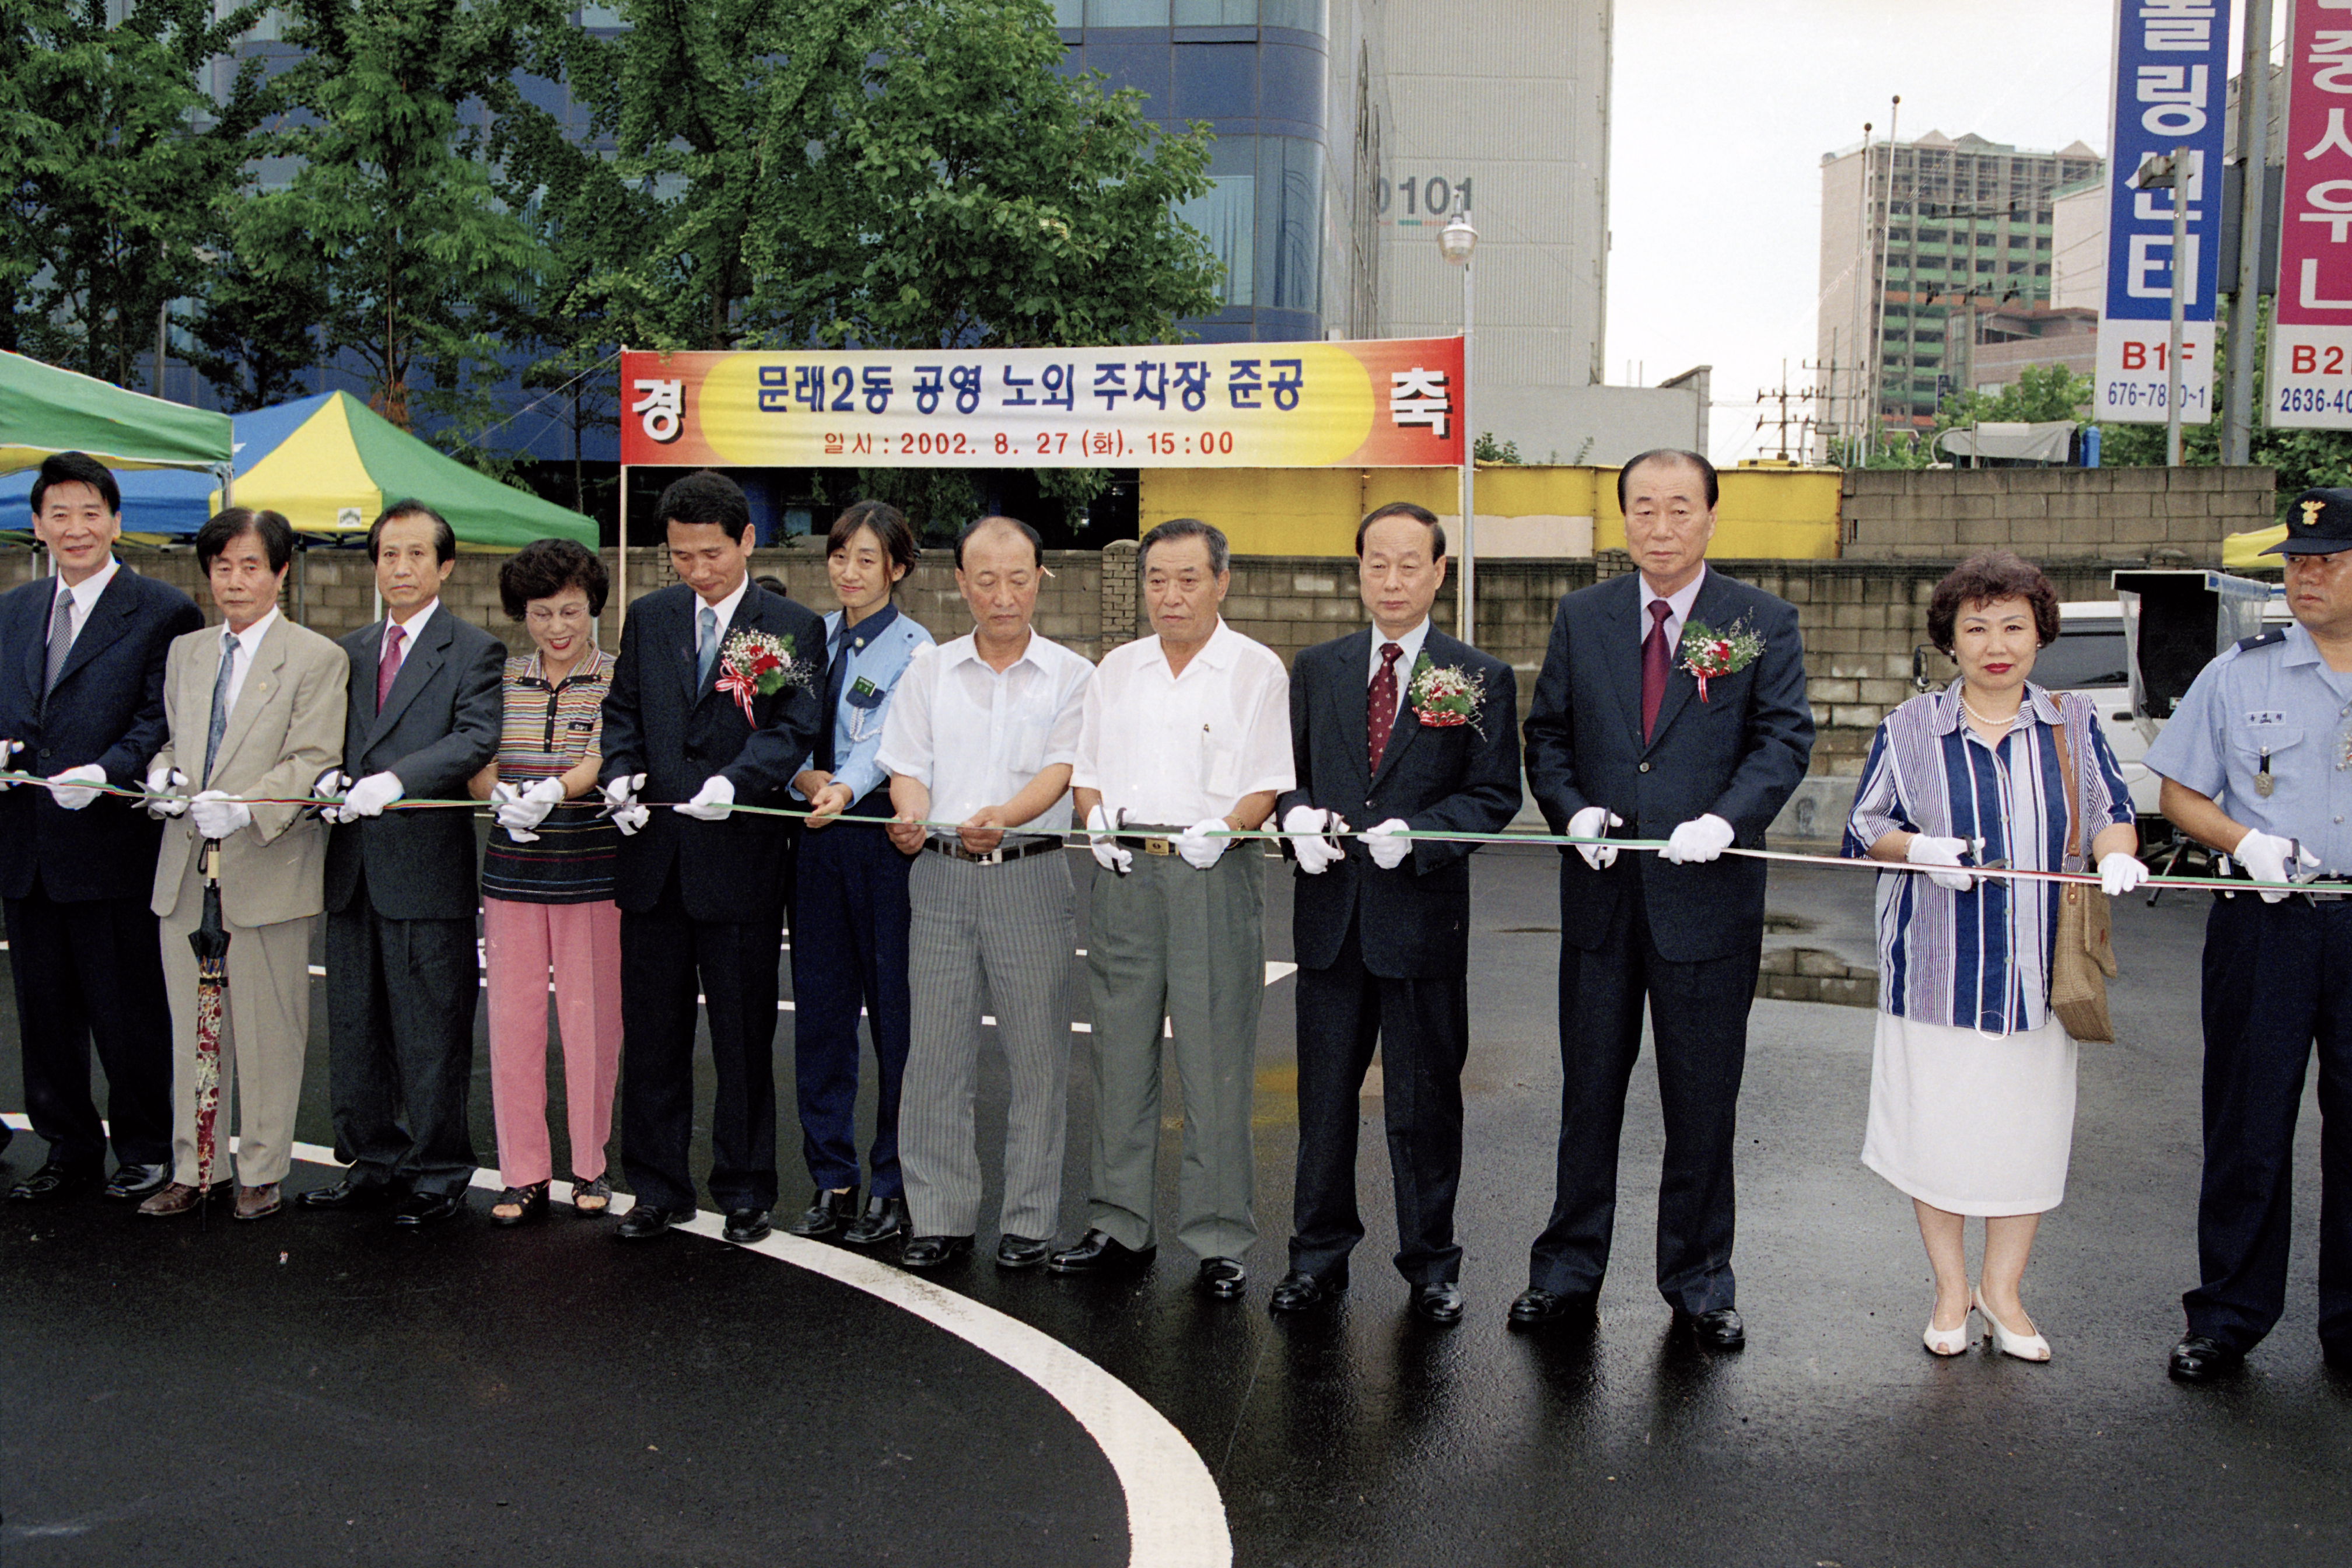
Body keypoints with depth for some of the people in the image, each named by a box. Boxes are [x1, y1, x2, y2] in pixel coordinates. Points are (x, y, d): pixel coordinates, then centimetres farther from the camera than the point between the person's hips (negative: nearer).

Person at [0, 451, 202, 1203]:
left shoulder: (164, 612, -5)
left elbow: (163, 721, -11)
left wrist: (105, 772, -25)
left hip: (112, 843, -6)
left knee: (127, 1012, 3)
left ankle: (145, 1151, 18)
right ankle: (70, 1150, 27)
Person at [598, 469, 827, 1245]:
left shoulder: (794, 628, -1)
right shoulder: (649, 618, 12)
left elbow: (795, 727, -10)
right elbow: (623, 709, 14)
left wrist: (735, 782, -26)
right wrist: (621, 772, -6)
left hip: (740, 857, -4)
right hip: (653, 859, 4)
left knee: (744, 1036, 6)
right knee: (652, 1034, 11)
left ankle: (744, 1190, 20)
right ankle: (658, 1187, 24)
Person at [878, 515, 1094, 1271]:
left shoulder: (1071, 675, 2)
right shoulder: (927, 672, 10)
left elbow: (1060, 771, -10)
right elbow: (909, 769, 7)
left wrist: (1001, 817, -29)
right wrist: (910, 818, -16)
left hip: (1032, 874, -2)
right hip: (941, 874, 2)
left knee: (1036, 1054, 3)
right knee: (937, 1051, 4)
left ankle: (1029, 1221, 14)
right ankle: (941, 1217, 15)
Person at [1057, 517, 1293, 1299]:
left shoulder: (1256, 669, 2)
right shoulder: (1118, 668, 15)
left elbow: (1270, 782, -3)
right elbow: (1086, 768, 18)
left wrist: (1225, 828, -20)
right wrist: (1099, 823, -1)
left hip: (1215, 876, -4)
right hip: (1126, 875, 5)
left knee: (1216, 1063, -1)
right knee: (1121, 1053, 9)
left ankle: (1219, 1240, 9)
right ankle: (1121, 1226, 19)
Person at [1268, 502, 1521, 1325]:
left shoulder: (1481, 680, 1)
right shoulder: (1316, 670, 10)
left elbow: (1495, 794, -2)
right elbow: (1289, 771, 14)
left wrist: (1416, 832, -17)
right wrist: (1298, 818, -7)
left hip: (1423, 915, -2)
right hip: (1330, 915, 3)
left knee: (1424, 1101, 7)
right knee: (1324, 1095, 10)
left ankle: (1430, 1262, 21)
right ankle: (1320, 1252, 24)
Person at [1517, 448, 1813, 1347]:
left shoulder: (1763, 623, 1)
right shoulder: (1582, 617, 8)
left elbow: (1784, 738, -5)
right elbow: (1547, 733, 9)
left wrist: (1725, 819, -21)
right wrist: (1572, 809, -10)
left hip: (1709, 897, -2)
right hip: (1601, 897, 2)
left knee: (1703, 1105, 7)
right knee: (1588, 1095, 11)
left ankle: (1699, 1284, 24)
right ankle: (1567, 1274, 23)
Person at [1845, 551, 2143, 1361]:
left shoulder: (2073, 723, 7)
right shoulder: (1910, 728, 2)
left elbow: (2111, 814, 8)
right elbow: (1864, 827, 4)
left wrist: (2117, 855, -14)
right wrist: (1922, 849, -16)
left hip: (2040, 966, 2)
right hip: (1936, 966, -1)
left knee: (2029, 1127, 6)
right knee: (1937, 1126, 3)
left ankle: (2002, 1290, 24)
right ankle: (1951, 1288, 21)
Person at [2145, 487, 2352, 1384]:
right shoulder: (2238, 675, 7)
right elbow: (2180, 794, 8)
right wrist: (2243, 841, -10)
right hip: (2265, 924, 0)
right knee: (2247, 1126, 6)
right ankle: (2227, 1319, 18)